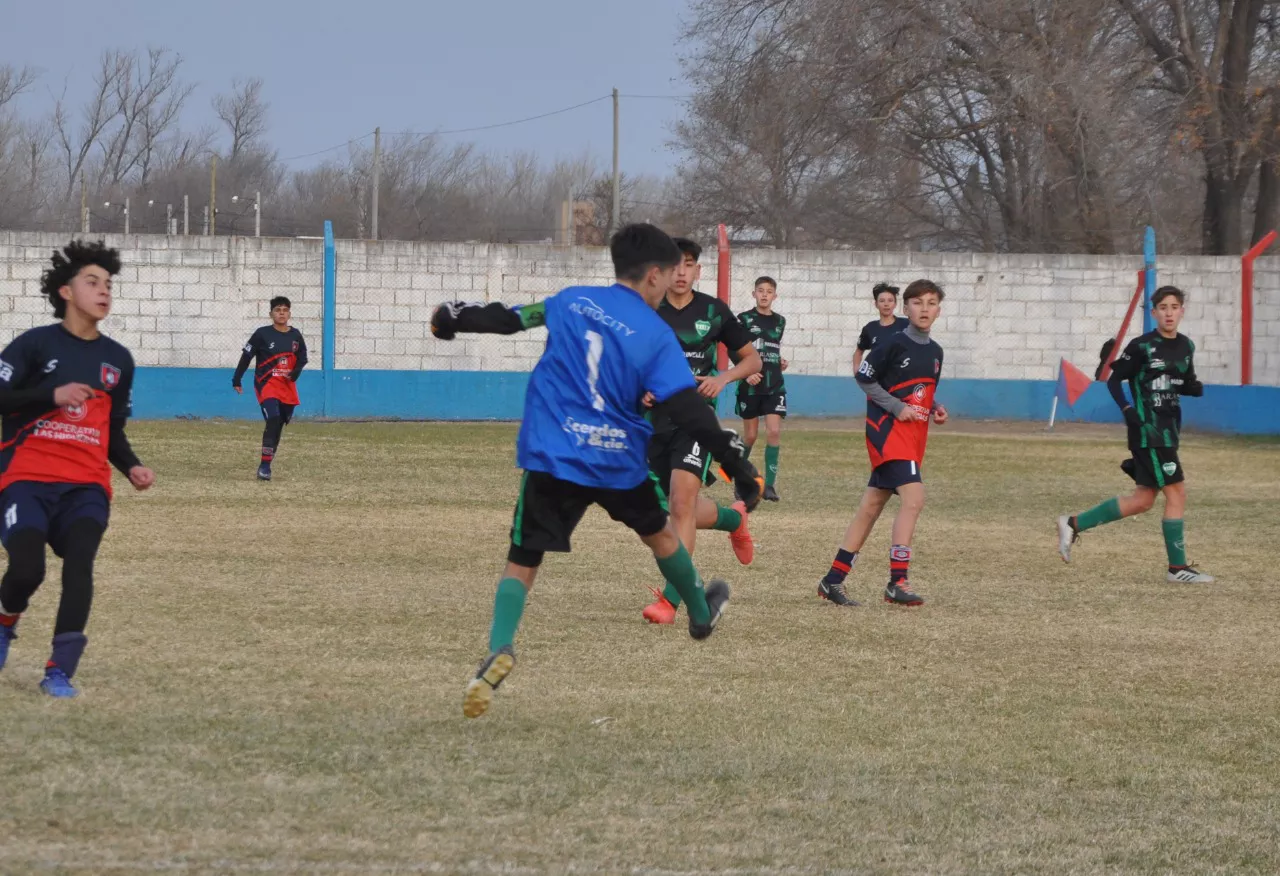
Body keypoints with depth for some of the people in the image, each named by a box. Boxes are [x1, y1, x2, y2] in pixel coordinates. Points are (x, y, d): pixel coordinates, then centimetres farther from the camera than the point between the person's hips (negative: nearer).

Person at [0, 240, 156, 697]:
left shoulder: (118, 360, 13)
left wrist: (131, 467, 3)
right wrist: (53, 394, -19)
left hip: (87, 484, 3)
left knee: (79, 561, -21)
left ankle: (60, 671, -17)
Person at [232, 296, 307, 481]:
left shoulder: (295, 335, 4)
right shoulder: (263, 334, -7)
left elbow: (302, 357, 15)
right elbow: (246, 356, -2)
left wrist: (295, 372, -5)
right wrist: (236, 380, -1)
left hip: (287, 386, 5)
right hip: (266, 383, -5)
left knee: (279, 425, 8)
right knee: (273, 420, -21)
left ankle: (266, 465, 20)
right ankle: (265, 465, -20)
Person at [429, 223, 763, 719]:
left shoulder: (571, 301, 4)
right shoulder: (656, 335, -4)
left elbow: (510, 319, 16)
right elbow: (690, 413, -11)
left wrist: (455, 317, 35)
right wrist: (741, 469, -8)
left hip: (551, 459, 1)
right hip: (619, 460, -1)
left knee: (522, 563, 1)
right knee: (660, 533, 28)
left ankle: (500, 647, -26)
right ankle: (702, 614, 50)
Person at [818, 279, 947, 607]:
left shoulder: (935, 352, 13)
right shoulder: (893, 344, -10)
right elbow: (864, 378, -7)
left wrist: (935, 409, 4)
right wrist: (897, 407, -13)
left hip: (914, 433, 8)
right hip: (887, 429, -8)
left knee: (872, 506, 11)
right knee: (913, 497, -21)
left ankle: (833, 579, 17)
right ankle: (898, 582, -21)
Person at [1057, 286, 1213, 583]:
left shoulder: (1186, 347, 9)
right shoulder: (1142, 346, -11)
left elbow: (1189, 385, 20)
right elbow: (1114, 380, -5)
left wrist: (1197, 387, -3)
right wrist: (1127, 410, -19)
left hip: (1168, 429, 8)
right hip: (1148, 430, -8)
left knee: (1142, 500, 10)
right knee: (1176, 493, -7)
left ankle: (1073, 524, 19)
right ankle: (1178, 568, 2)